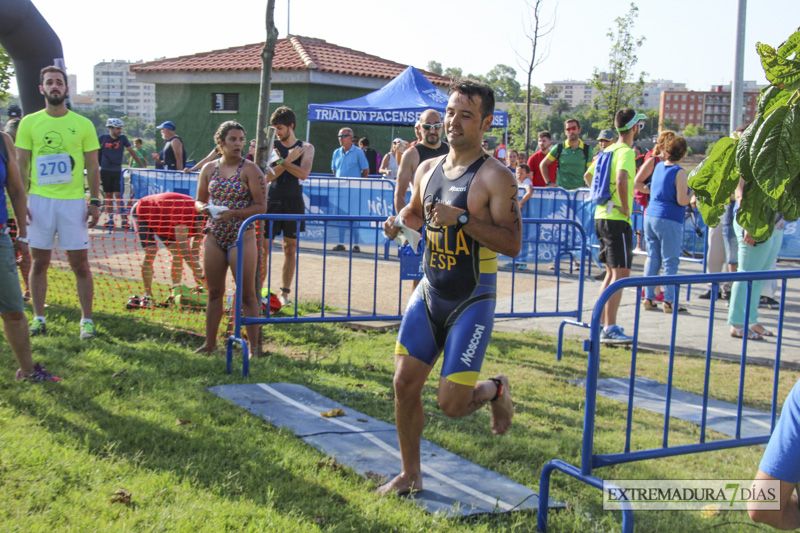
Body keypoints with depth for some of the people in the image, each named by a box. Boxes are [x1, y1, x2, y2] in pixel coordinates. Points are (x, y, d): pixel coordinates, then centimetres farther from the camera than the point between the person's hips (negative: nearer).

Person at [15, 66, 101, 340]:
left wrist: (95, 202, -1)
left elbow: (92, 166, 6)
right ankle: (39, 318, 19)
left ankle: (86, 320, 9)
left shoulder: (83, 124, 3)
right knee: (39, 262, 8)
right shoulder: (29, 123, 5)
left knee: (80, 264, 1)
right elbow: (20, 165, 6)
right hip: (39, 201, 1)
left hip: (73, 201, -1)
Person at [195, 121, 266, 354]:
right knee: (214, 291, 12)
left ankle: (253, 345, 4)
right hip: (214, 236, 4)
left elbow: (261, 206, -9)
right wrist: (203, 208, -7)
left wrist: (233, 213, -20)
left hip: (242, 236, -4)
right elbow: (199, 200, 17)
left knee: (247, 294, -3)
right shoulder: (209, 169, 8)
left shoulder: (250, 169, -5)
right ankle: (210, 342, 22)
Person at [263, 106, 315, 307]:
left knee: (290, 249, 4)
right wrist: (288, 159, -15)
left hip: (294, 203, 0)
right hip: (271, 201, 0)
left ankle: (285, 292, 12)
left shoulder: (306, 148, 6)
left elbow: (303, 174, -10)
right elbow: (268, 176, -5)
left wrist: (281, 160, -16)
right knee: (263, 248, -4)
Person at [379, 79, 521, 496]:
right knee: (405, 383, 1)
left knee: (452, 403, -8)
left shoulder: (495, 177, -12)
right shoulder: (428, 169, 7)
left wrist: (462, 218, -26)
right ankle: (410, 474, 20)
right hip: (428, 293, 6)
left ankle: (495, 390, 28)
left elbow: (512, 243, -19)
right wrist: (398, 221, 4)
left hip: (473, 301, -6)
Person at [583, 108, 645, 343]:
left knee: (612, 272, 17)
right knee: (621, 273, -8)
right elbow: (621, 180, -32)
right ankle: (609, 329, -10)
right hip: (617, 220, -9)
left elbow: (587, 176, 26)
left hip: (602, 216, 9)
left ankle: (602, 323, 20)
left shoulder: (608, 150, 14)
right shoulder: (626, 152, -13)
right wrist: (626, 208, -20)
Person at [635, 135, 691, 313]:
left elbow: (637, 183, 16)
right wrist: (693, 190, 0)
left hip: (650, 216, 7)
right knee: (670, 261, 0)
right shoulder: (680, 173, -11)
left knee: (652, 258, 12)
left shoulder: (658, 166, 9)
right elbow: (682, 201, -16)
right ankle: (669, 301, 2)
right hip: (669, 220, -7)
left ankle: (648, 298, 15)